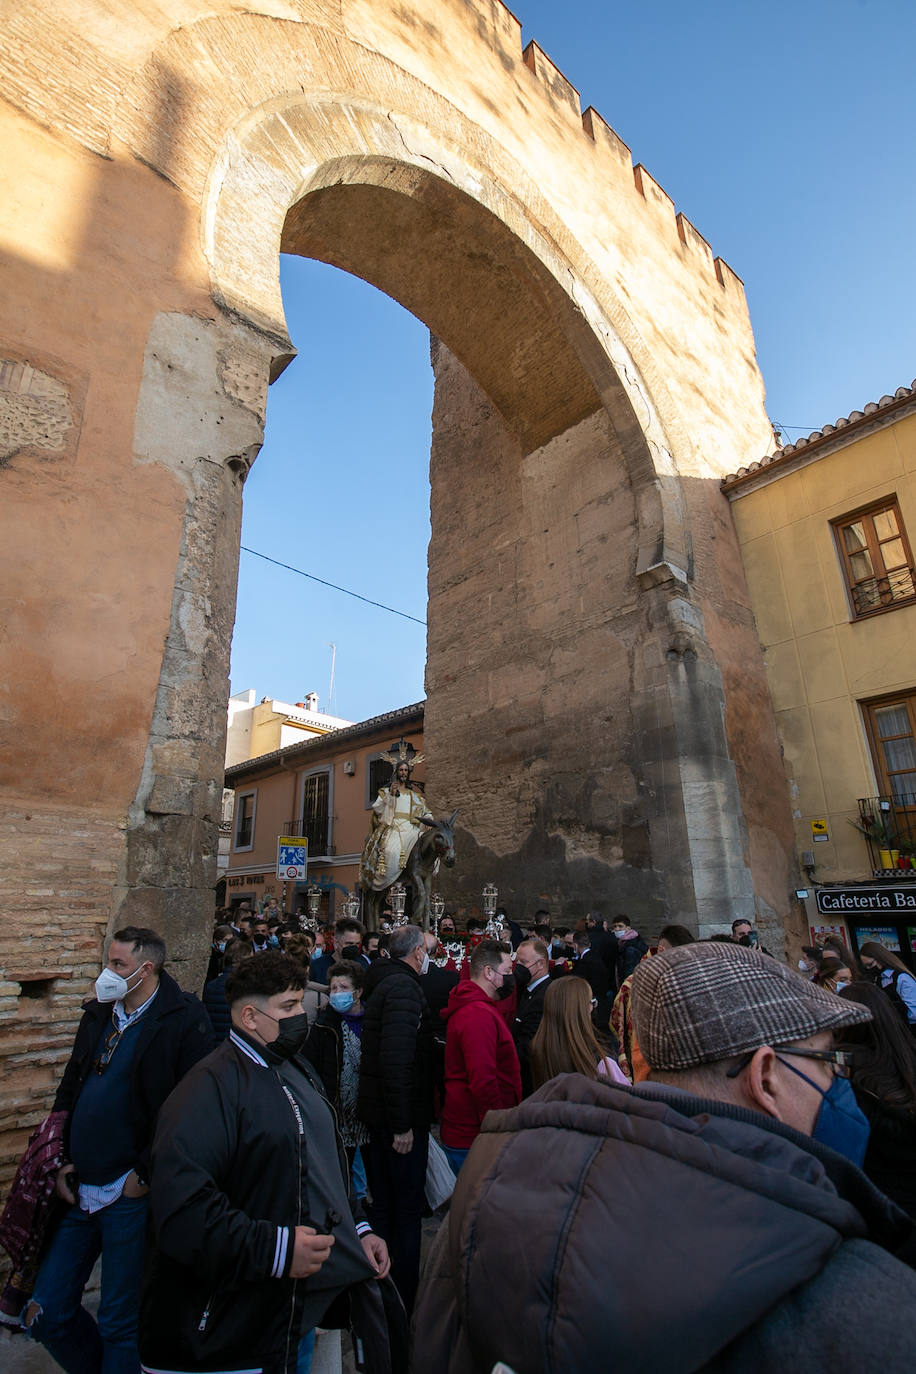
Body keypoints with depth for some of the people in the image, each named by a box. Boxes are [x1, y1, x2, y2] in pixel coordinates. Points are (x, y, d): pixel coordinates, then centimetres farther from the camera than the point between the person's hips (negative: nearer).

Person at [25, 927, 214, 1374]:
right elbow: (68, 1090, 15)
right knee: (46, 1315, 15)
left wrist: (146, 1174, -15)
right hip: (79, 1191, 7)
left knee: (121, 1324, 8)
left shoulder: (184, 1020, -18)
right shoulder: (98, 1013, 5)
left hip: (132, 1195, -7)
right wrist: (63, 1159, 6)